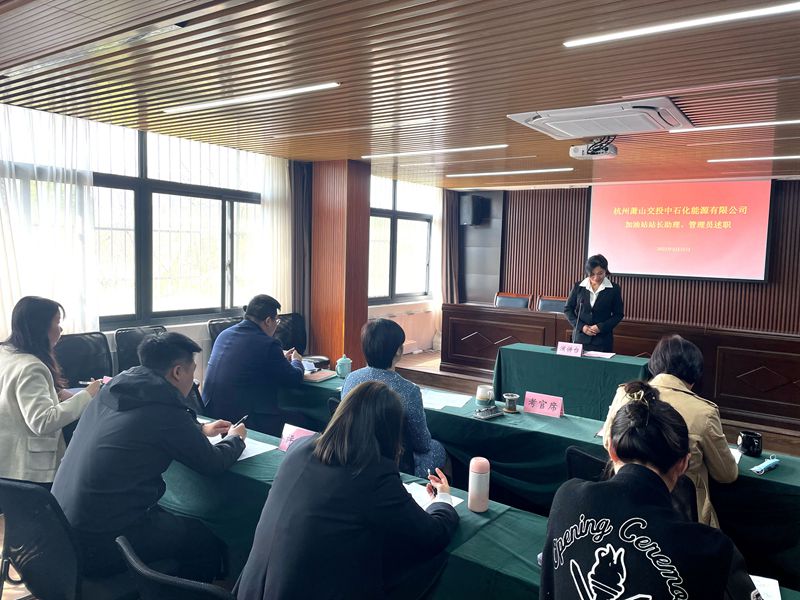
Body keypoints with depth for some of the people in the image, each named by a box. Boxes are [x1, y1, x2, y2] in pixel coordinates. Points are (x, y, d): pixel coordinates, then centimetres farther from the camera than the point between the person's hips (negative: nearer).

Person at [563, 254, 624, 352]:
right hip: (580, 338, 1)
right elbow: (567, 309, 7)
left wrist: (601, 327, -11)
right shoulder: (578, 286, 2)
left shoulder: (614, 289, 0)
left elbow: (619, 314, 4)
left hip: (603, 340, -1)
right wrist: (581, 326, -7)